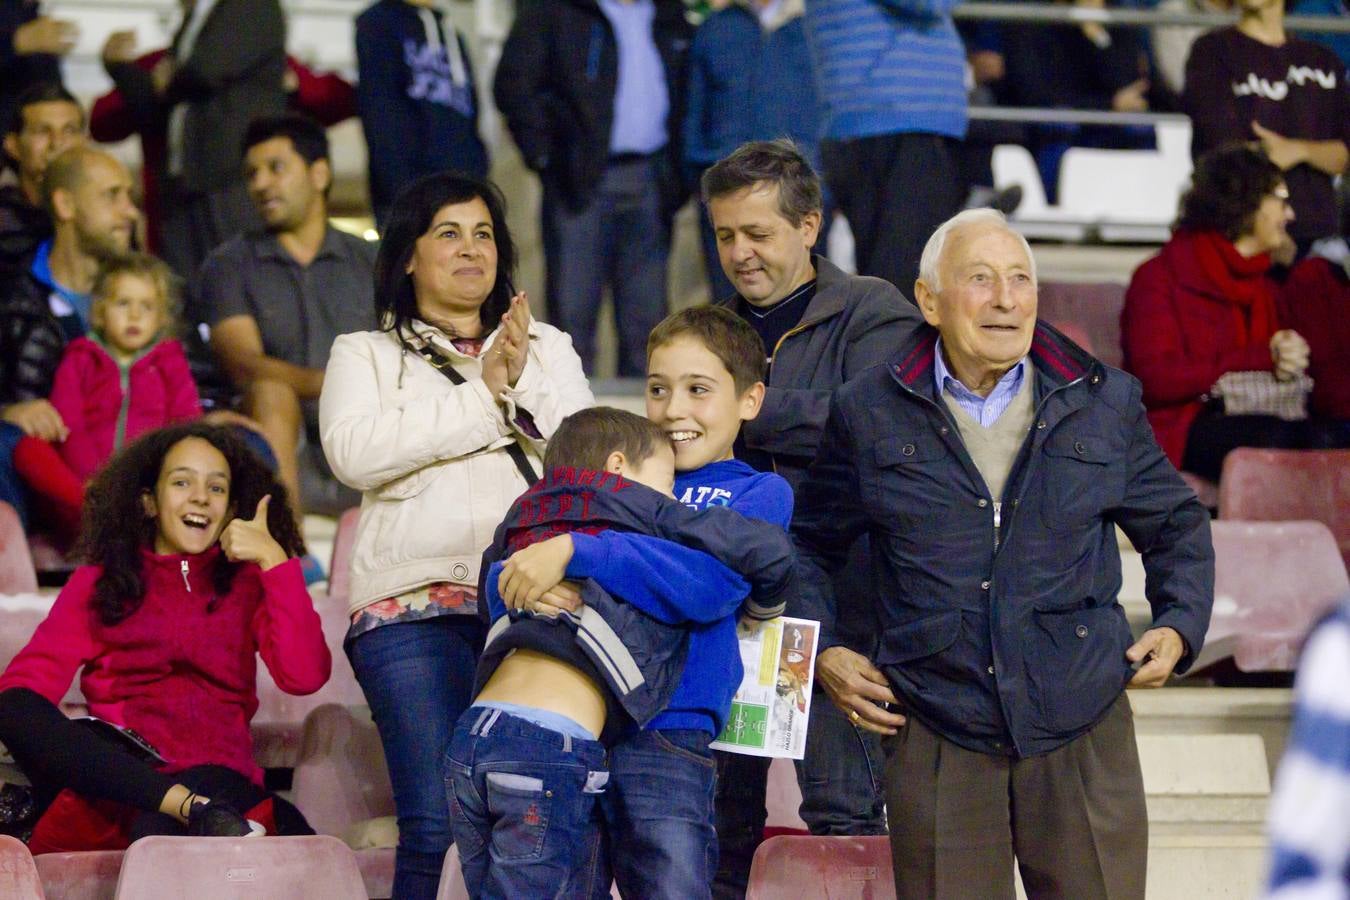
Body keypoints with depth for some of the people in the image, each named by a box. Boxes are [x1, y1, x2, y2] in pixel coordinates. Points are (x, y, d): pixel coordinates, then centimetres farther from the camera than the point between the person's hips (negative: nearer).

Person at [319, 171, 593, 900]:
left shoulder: (548, 348, 26)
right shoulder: (365, 356, 18)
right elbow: (356, 453, -3)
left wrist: (523, 384, -4)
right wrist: (484, 397, -1)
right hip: (418, 607, -2)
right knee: (436, 824, -15)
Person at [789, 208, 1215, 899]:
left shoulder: (1104, 402, 8)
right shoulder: (869, 414, 5)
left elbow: (1177, 527, 20)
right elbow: (808, 545, 18)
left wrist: (1179, 625, 5)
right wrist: (822, 653, 5)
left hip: (1082, 732, 1)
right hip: (934, 737, -1)